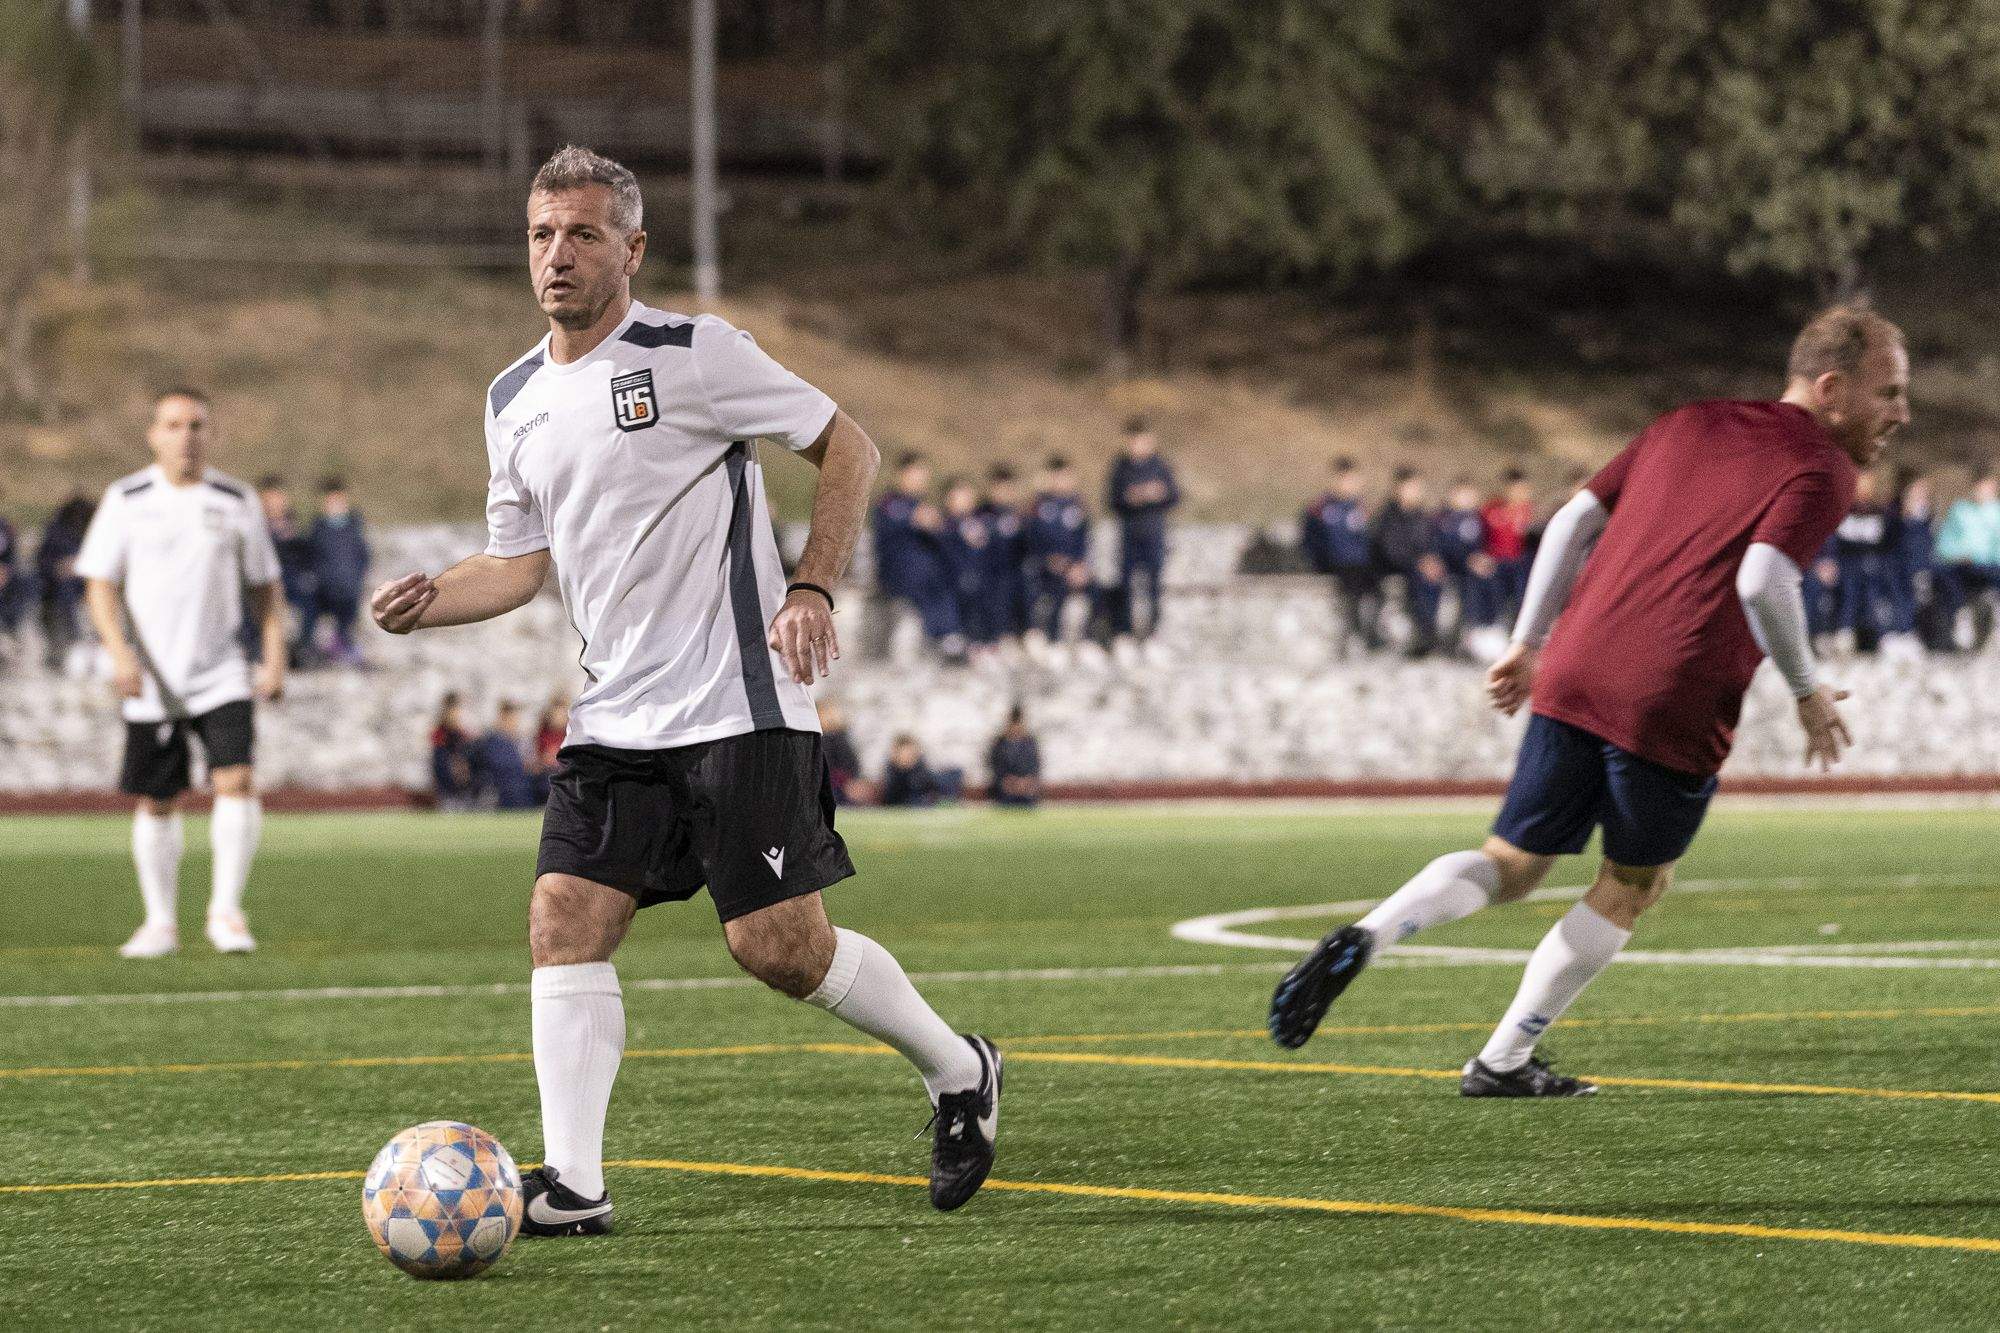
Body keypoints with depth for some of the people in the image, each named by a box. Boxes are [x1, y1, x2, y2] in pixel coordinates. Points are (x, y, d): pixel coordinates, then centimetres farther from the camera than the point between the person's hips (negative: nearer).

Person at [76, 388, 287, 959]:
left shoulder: (236, 501, 4)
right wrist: (121, 653, -14)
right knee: (156, 802, 6)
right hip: (151, 682, 0)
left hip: (221, 675, 0)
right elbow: (100, 584, 0)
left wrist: (275, 656, 2)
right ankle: (160, 922, 19)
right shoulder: (126, 500, 1)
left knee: (235, 780, -18)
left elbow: (264, 586, 12)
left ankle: (225, 911, -12)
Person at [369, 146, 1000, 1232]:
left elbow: (846, 446, -2)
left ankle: (956, 1071, 16)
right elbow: (520, 561, 21)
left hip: (740, 704, -6)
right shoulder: (515, 403, 11)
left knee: (779, 945, -8)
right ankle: (572, 1183, -8)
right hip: (616, 719, 6)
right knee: (564, 922, -9)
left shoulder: (692, 356, -8)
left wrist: (813, 590, -13)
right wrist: (431, 599, 1)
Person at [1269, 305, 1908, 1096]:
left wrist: (1529, 645, 22)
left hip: (1575, 678, 5)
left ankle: (1366, 938, -13)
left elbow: (1576, 519, 17)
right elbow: (1761, 581, -17)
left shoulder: (1688, 428, 20)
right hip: (1675, 711, -5)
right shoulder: (1822, 468, -2)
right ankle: (1504, 1062, 16)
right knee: (1630, 886, 17)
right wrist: (1808, 691, -4)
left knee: (1509, 866, 14)